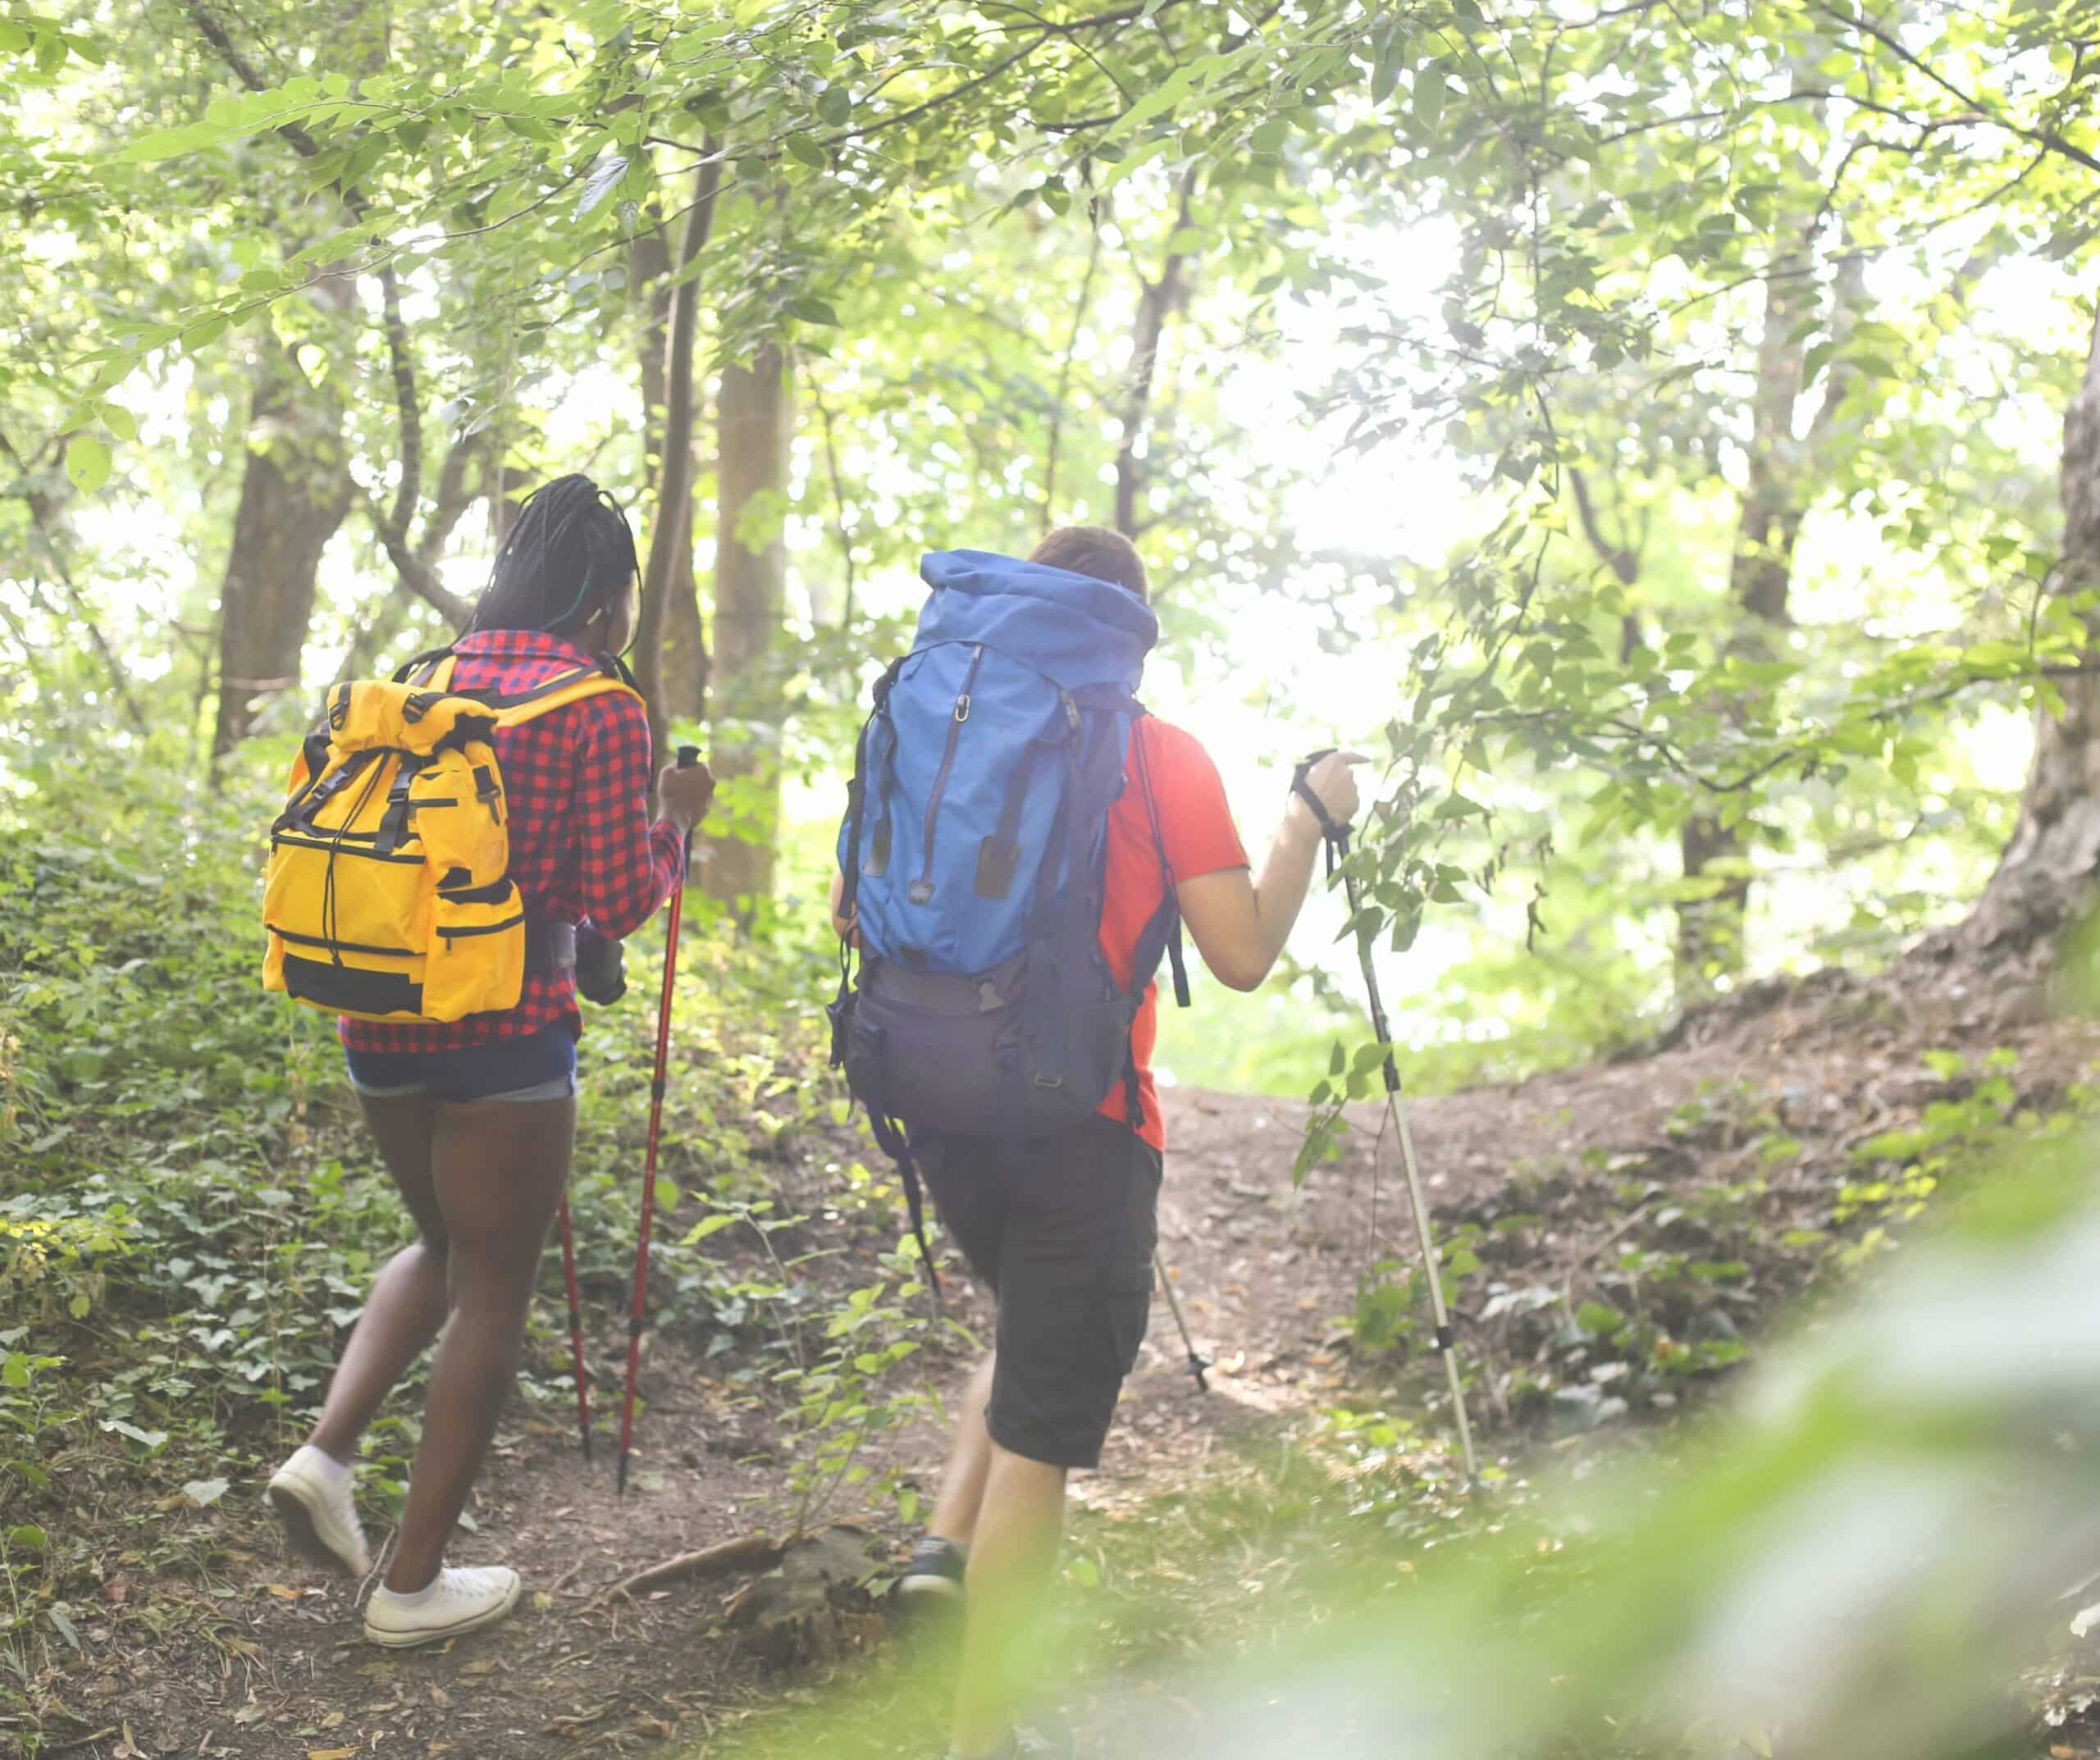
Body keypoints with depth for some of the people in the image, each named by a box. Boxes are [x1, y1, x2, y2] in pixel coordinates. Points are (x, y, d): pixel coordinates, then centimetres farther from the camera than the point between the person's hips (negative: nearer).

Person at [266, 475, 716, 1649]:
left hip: (383, 1012, 7)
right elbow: (618, 904, -11)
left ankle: (328, 1453, 8)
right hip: (504, 1026, -7)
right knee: (495, 1289, 7)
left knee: (444, 1247, 27)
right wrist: (675, 820, 5)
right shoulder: (602, 710, -10)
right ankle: (415, 1582, 13)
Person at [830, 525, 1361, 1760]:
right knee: (1044, 1435, 5)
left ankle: (951, 1538, 18)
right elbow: (1244, 956, -9)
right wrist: (1309, 821, 4)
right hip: (1080, 1123, -5)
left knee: (1035, 1324, 32)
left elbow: (851, 911, 9)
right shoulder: (1164, 759, -9)